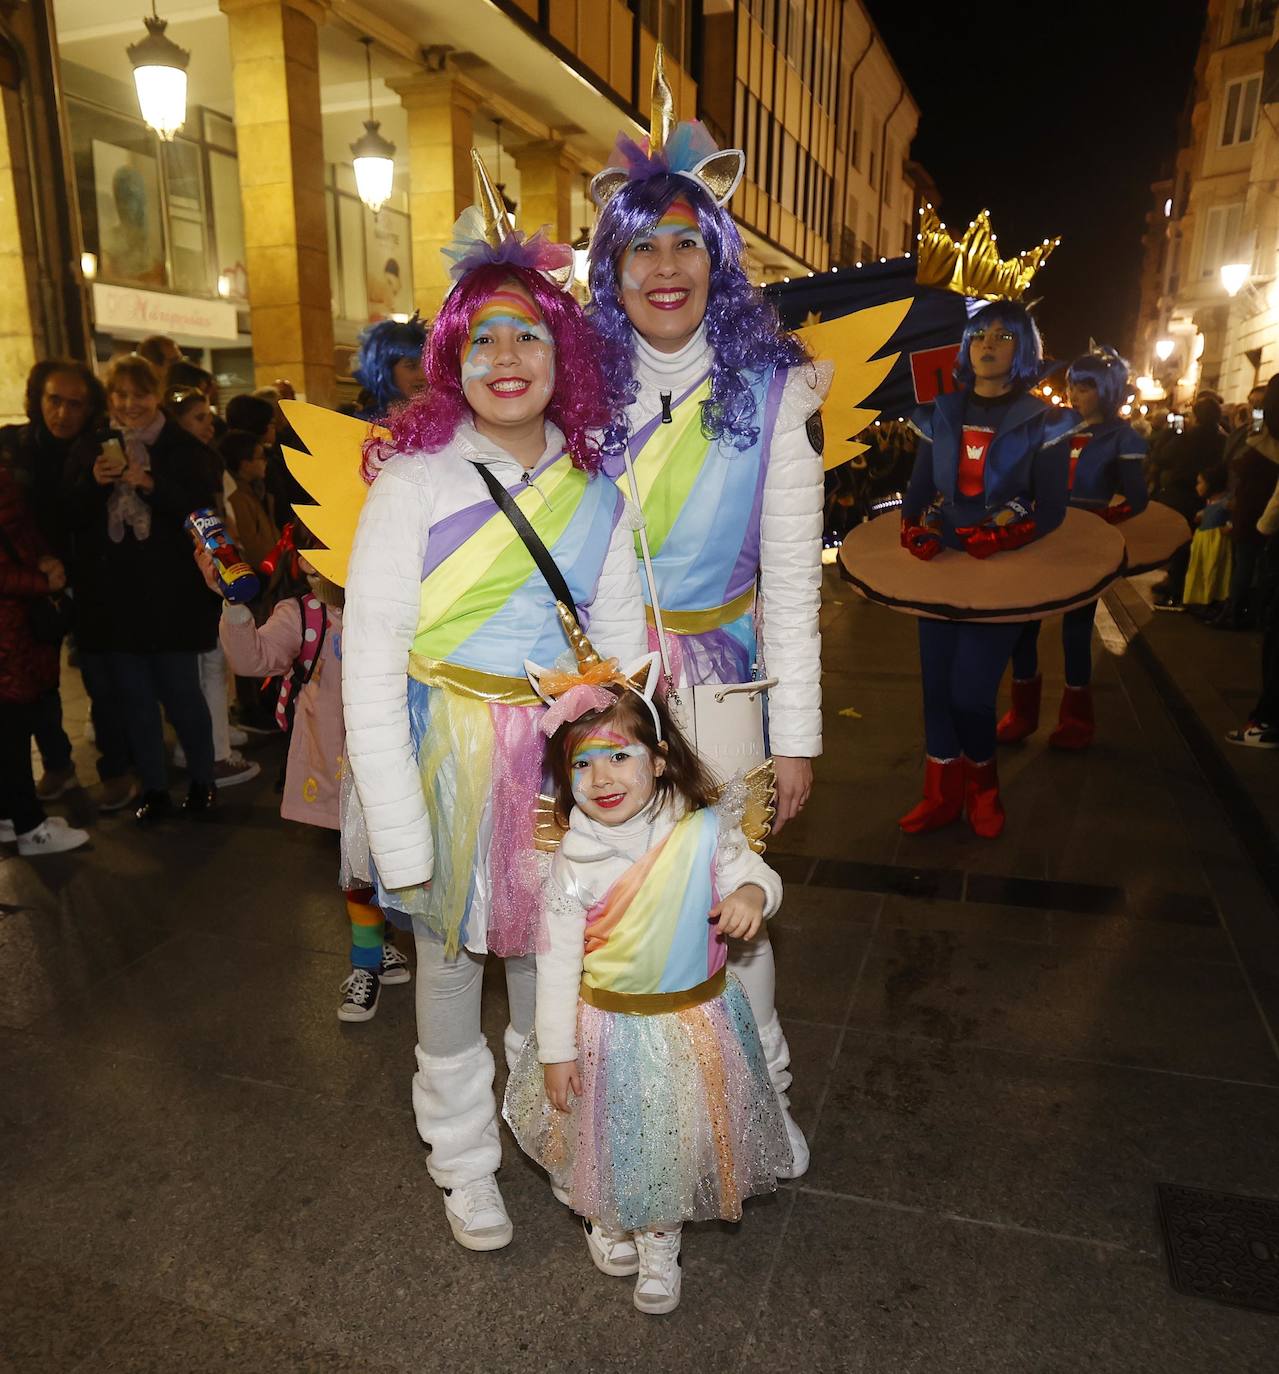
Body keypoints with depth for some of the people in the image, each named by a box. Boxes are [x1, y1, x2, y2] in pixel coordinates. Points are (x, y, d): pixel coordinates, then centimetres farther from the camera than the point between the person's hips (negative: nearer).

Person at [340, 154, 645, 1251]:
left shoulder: (596, 484, 0)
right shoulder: (415, 480, -12)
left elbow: (623, 637, 5)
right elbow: (369, 669, -14)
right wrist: (402, 841, -16)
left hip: (568, 750, 3)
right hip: (449, 749, -3)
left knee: (551, 948, 19)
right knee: (449, 954, 14)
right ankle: (464, 1156, 40)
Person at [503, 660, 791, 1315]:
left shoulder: (704, 829, -17)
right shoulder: (574, 862, -18)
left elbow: (751, 871, -3)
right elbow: (557, 961, -10)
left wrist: (753, 892, -28)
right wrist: (556, 1051, -5)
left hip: (695, 1020, 1)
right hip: (610, 1027, -1)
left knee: (678, 1138, 20)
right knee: (611, 1136, 20)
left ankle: (660, 1245, 48)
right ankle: (606, 1219, 54)